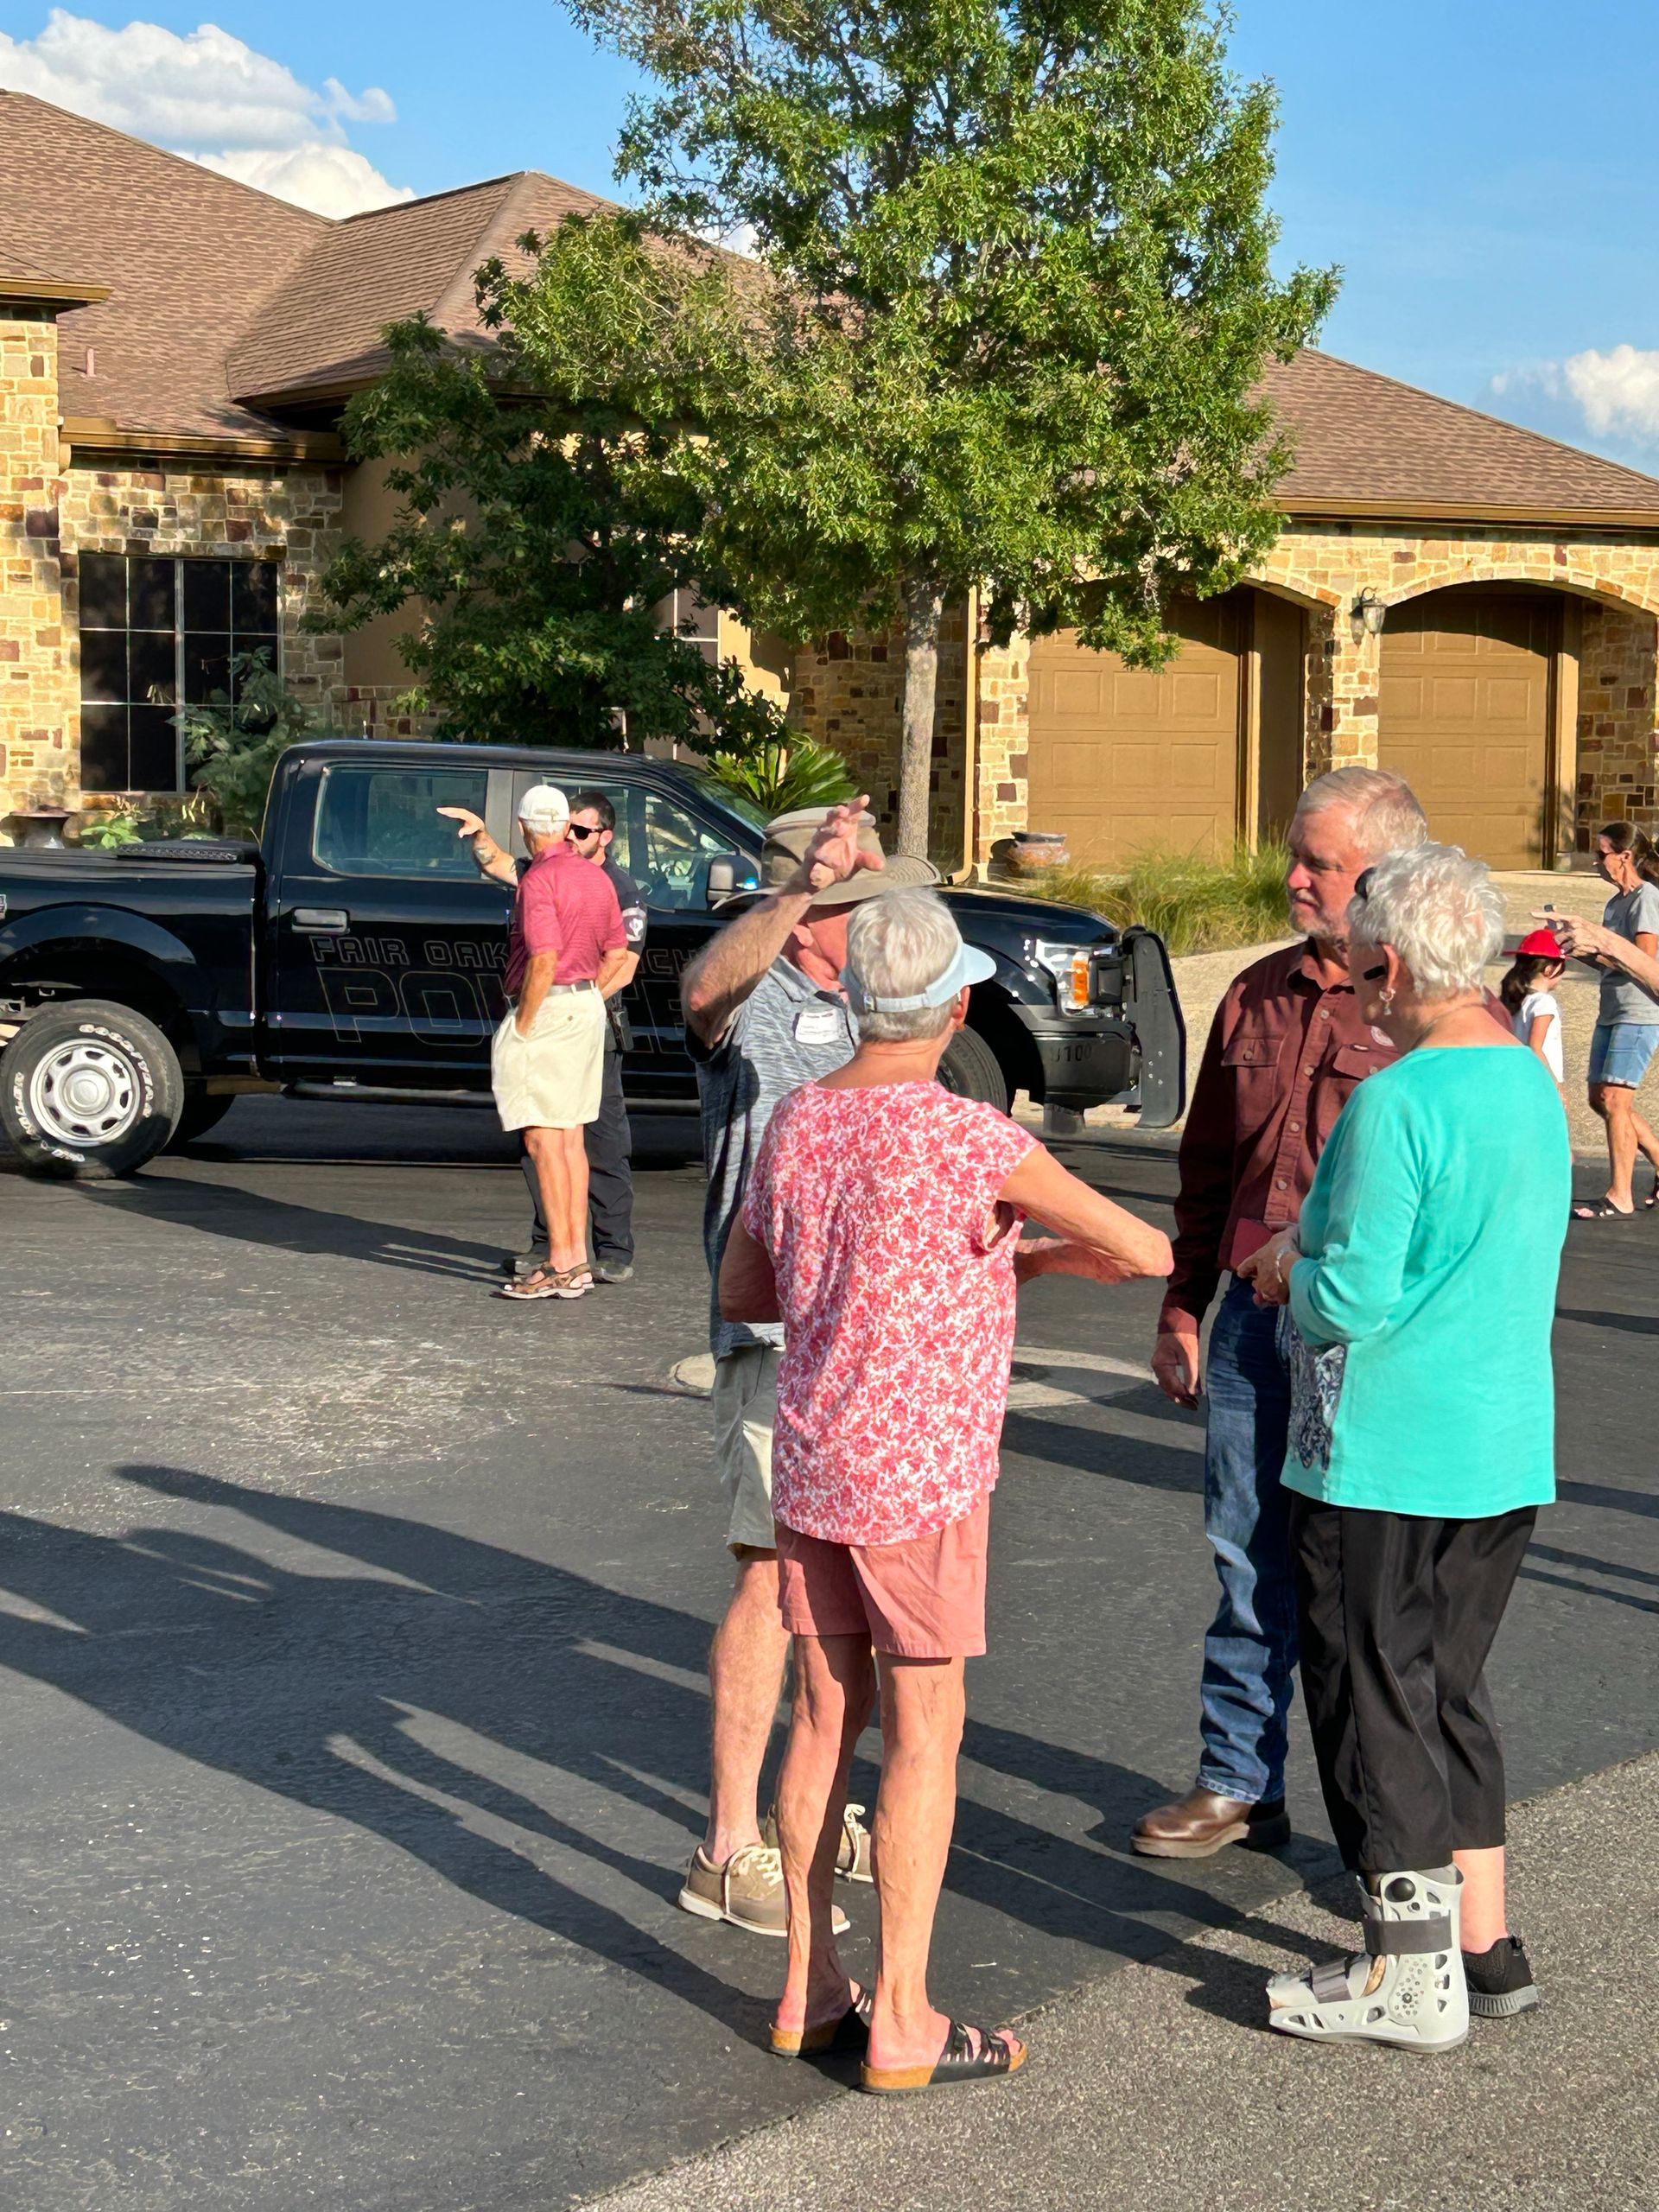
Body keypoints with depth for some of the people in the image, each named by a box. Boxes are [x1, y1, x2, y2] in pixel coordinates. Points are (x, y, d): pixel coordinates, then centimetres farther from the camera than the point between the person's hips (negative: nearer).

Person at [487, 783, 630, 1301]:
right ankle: (577, 1258, 15)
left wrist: (522, 1025, -15)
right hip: (589, 1007, 9)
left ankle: (561, 1264, -7)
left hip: (545, 1008, -9)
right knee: (571, 1138, 13)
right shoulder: (596, 879, 10)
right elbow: (617, 952, 16)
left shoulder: (538, 880, -15)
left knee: (544, 1141, -6)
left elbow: (544, 960, -23)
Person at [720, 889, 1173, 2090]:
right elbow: (1145, 1250, -11)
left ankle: (811, 1991, 22)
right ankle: (902, 2021, 8)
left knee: (825, 1717, 13)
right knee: (925, 1733, 2)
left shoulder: (798, 1121, 4)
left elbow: (743, 1291, 15)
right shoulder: (970, 1138, -16)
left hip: (810, 1462, 7)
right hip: (919, 1472, -6)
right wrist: (1034, 1256, 7)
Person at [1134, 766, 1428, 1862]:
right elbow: (1207, 1166, 17)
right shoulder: (1260, 996, 10)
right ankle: (1238, 1785, 25)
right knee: (1249, 1564, 12)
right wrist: (1183, 1307, 15)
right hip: (1255, 1322, 5)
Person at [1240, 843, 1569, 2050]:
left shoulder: (1397, 1101, -19)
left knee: (1376, 1700, 4)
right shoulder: (1536, 1088, 8)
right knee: (1450, 1691, 18)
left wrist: (1292, 1265, -1)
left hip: (1385, 1460, -8)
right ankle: (1487, 1947, 24)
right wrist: (1321, 1251, 14)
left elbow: (1351, 1301, -22)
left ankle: (1413, 1975, 12)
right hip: (1507, 1452, 8)